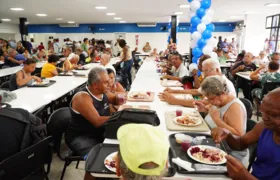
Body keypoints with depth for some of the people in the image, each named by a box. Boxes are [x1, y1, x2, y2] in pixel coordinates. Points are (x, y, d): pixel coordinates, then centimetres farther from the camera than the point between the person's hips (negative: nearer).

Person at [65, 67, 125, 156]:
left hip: (100, 133, 8)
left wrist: (120, 98, -3)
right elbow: (97, 122, -29)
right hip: (80, 137, -7)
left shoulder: (102, 91, 1)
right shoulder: (82, 97, -22)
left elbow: (115, 100, 20)